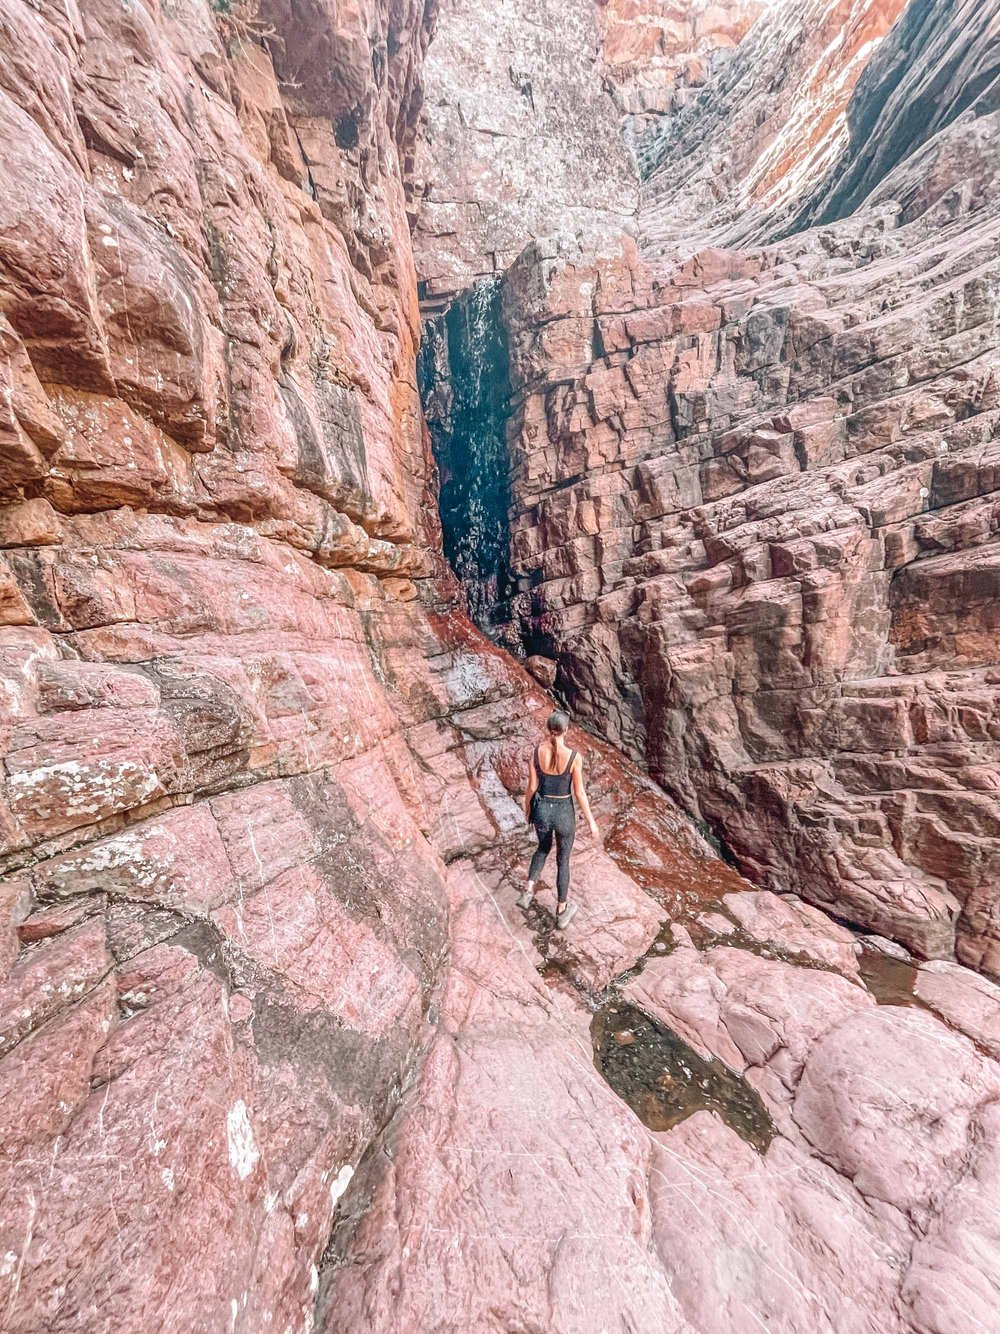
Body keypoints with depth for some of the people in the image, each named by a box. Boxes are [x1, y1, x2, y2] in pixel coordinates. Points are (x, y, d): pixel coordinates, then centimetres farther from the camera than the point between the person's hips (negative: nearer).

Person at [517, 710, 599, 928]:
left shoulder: (537, 751, -15)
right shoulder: (574, 756, -22)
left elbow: (532, 786, -6)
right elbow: (579, 793, -14)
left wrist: (527, 808, 12)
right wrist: (591, 821, 1)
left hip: (541, 810, 2)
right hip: (564, 813, -2)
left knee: (543, 848, 34)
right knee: (563, 860, 22)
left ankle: (528, 891, 26)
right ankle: (562, 912, 38)